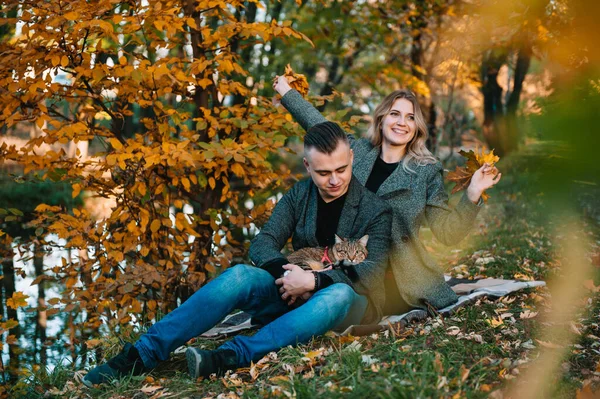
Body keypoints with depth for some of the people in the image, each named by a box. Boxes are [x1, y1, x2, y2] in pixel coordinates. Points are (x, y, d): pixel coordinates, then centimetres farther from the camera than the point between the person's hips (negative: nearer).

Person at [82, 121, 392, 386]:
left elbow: (374, 271, -17)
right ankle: (140, 356, -33)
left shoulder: (375, 210, -6)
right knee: (240, 275, -27)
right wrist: (286, 273, -25)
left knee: (339, 295, -40)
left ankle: (228, 358, -52)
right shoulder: (298, 196, 4)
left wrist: (315, 281, -29)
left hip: (346, 298, -2)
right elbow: (262, 244, -4)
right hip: (294, 294, 3)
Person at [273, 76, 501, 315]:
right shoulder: (356, 151, 8)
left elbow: (447, 233, -2)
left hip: (401, 279, -2)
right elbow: (319, 124, 24)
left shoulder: (426, 172, 0)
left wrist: (473, 194, -16)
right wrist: (286, 91, 33)